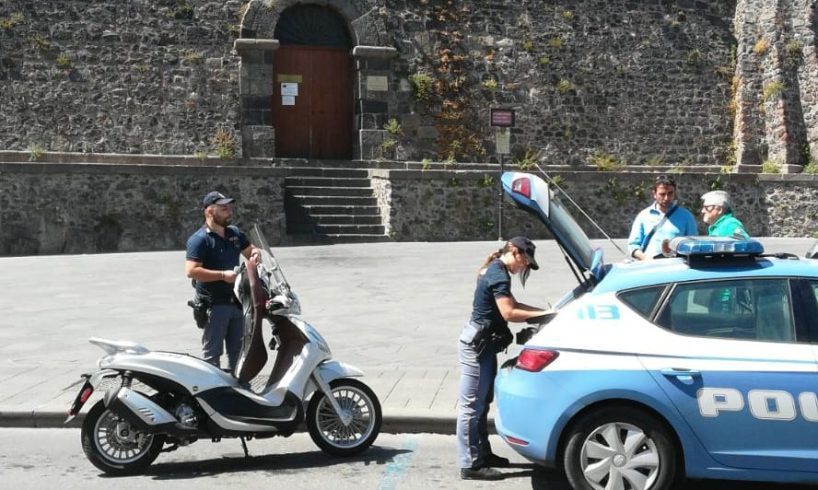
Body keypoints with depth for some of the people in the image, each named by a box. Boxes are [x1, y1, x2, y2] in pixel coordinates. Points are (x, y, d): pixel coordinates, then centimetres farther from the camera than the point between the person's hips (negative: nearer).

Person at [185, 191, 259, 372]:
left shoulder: (235, 233, 9)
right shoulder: (199, 239, -14)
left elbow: (250, 251, 22)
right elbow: (191, 271, -23)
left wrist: (256, 254, -3)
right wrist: (223, 275, -24)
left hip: (236, 300, 7)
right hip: (214, 304, -7)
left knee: (238, 351, 17)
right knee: (212, 353, 0)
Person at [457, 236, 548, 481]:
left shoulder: (495, 270, 15)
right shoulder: (498, 274, -17)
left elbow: (511, 304, 18)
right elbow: (509, 313, -23)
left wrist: (543, 311, 8)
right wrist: (542, 314, -15)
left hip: (481, 342, 10)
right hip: (476, 344, -10)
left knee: (482, 403, 16)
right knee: (471, 405, -6)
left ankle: (482, 454, 26)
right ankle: (469, 464, -2)